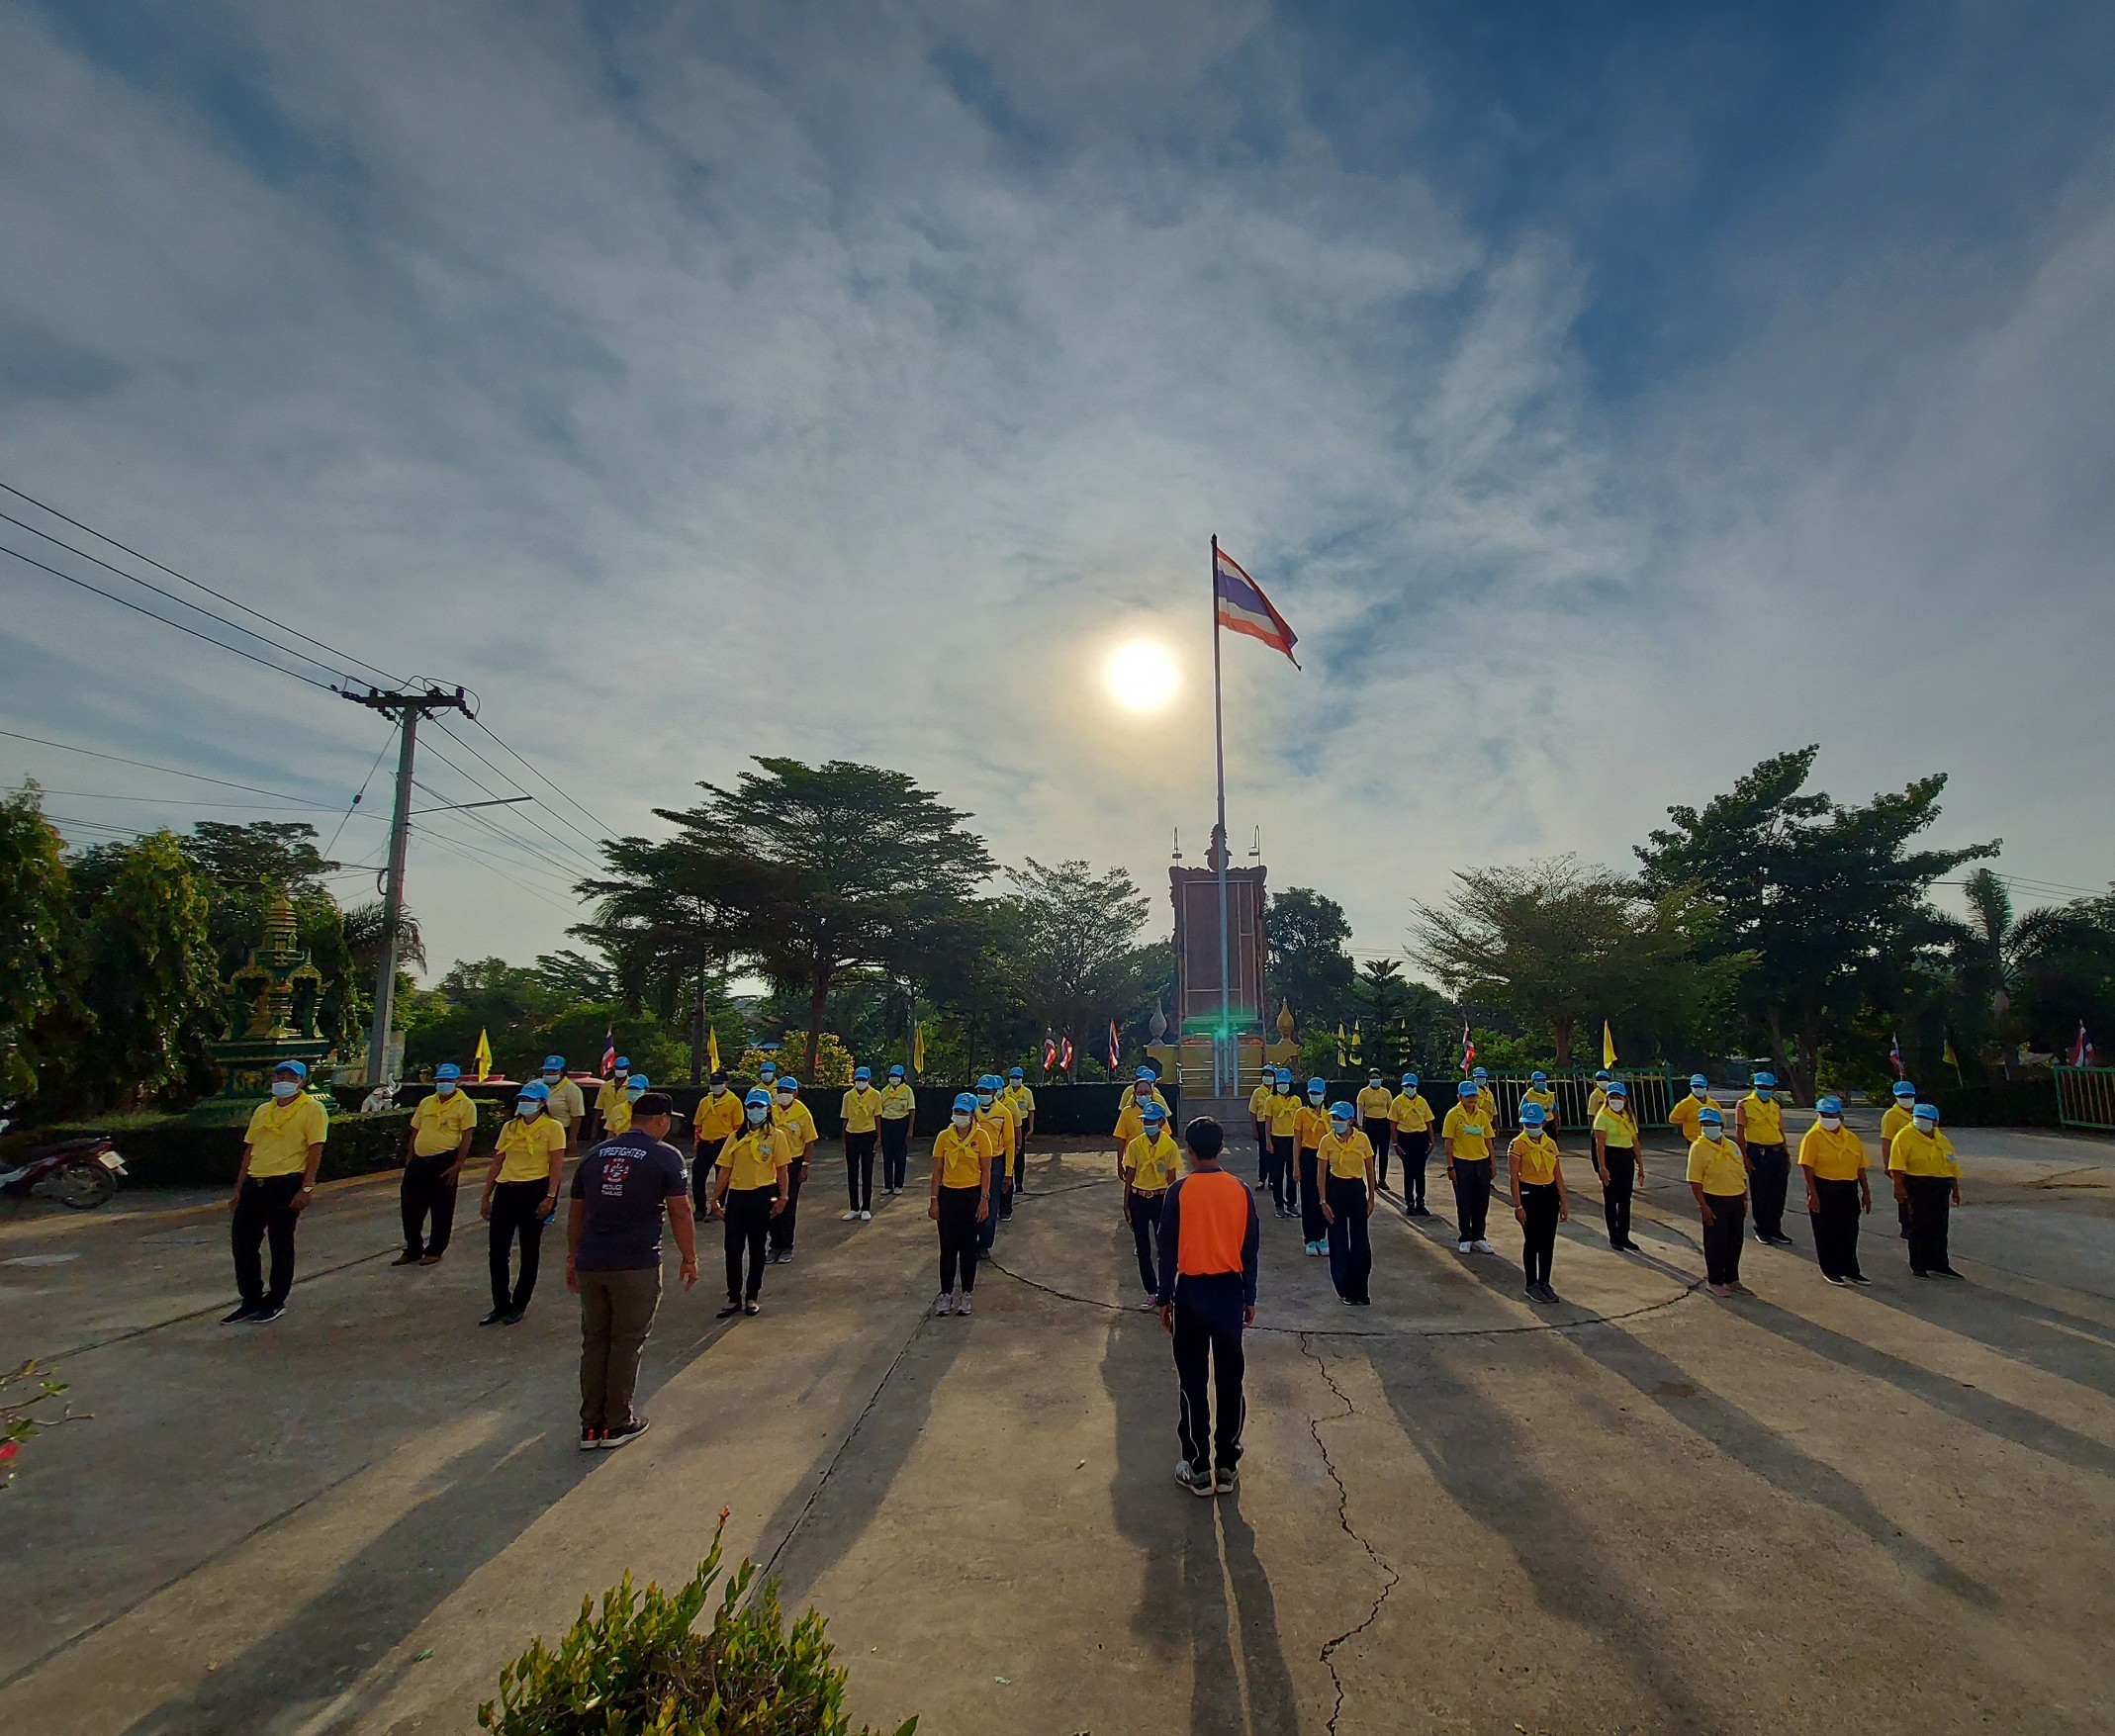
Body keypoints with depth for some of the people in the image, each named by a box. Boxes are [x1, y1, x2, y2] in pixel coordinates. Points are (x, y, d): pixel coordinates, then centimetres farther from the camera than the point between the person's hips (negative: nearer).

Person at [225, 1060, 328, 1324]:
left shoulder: (312, 1109, -4)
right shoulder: (262, 1111, 16)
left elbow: (315, 1150, -10)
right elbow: (249, 1151, 18)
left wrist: (306, 1188, -17)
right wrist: (238, 1190, 15)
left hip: (287, 1184, -6)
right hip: (255, 1184, 6)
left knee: (281, 1244, 3)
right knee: (242, 1240, 8)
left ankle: (275, 1303, 17)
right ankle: (251, 1300, 22)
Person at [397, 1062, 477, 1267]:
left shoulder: (465, 1105, -5)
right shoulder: (426, 1102, 13)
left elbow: (466, 1137, -10)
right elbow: (415, 1132, 18)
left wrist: (457, 1165, -15)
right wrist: (409, 1159, 12)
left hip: (444, 1161, -6)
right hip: (419, 1161, 6)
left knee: (441, 1210, 4)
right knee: (410, 1207, 9)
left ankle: (434, 1252, 17)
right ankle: (413, 1250, 23)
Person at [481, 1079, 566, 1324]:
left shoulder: (552, 1128, -3)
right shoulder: (509, 1127, 13)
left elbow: (557, 1165, -9)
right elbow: (497, 1163, 15)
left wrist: (550, 1197, -18)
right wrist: (486, 1196, 12)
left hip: (534, 1191, -5)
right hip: (505, 1191, 5)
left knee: (529, 1253, 6)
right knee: (496, 1251, 6)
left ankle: (518, 1306, 19)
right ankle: (500, 1306, 20)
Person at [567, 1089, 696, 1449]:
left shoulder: (596, 1154, 11)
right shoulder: (665, 1156, -5)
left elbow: (576, 1213, 16)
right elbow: (680, 1213, -6)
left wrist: (572, 1259, 26)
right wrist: (689, 1259, 5)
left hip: (590, 1264, 5)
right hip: (636, 1266, -5)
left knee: (594, 1341, 14)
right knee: (627, 1342, 8)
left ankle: (590, 1425, 20)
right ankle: (617, 1423, 16)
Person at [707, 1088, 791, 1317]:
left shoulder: (776, 1136, -2)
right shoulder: (736, 1137, 6)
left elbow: (782, 1169, -4)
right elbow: (724, 1170, 6)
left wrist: (783, 1197, -11)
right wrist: (716, 1199, 3)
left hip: (762, 1196, -2)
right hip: (736, 1196, 3)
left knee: (757, 1248, 8)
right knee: (733, 1248, 5)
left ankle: (752, 1297, 20)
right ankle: (734, 1298, 16)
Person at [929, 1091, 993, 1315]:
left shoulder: (981, 1136, -7)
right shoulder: (944, 1136, -2)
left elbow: (985, 1171, -4)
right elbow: (937, 1170, 2)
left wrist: (984, 1200, -8)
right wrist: (934, 1200, 0)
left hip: (971, 1196, -2)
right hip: (948, 1195, 2)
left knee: (968, 1247, 8)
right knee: (947, 1247, 8)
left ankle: (966, 1294, 22)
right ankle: (946, 1293, 21)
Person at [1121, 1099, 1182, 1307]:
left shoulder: (1170, 1146, -8)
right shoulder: (1135, 1145, -4)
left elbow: (1171, 1178, -3)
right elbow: (1129, 1177, 1)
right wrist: (1126, 1205, 1)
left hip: (1160, 1198, -2)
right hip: (1138, 1199, 2)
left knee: (1164, 1247, 3)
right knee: (1143, 1249, 9)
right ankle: (1151, 1292, 21)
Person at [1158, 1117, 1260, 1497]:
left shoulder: (1179, 1190, -11)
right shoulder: (1240, 1190, -3)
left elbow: (1168, 1249, -8)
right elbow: (1251, 1249, 2)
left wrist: (1165, 1298, 1)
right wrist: (1249, 1298, 11)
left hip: (1192, 1291, -2)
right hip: (1230, 1290, 3)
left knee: (1193, 1382, 7)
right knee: (1230, 1379, 11)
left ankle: (1198, 1468, 13)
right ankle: (1227, 1466, 19)